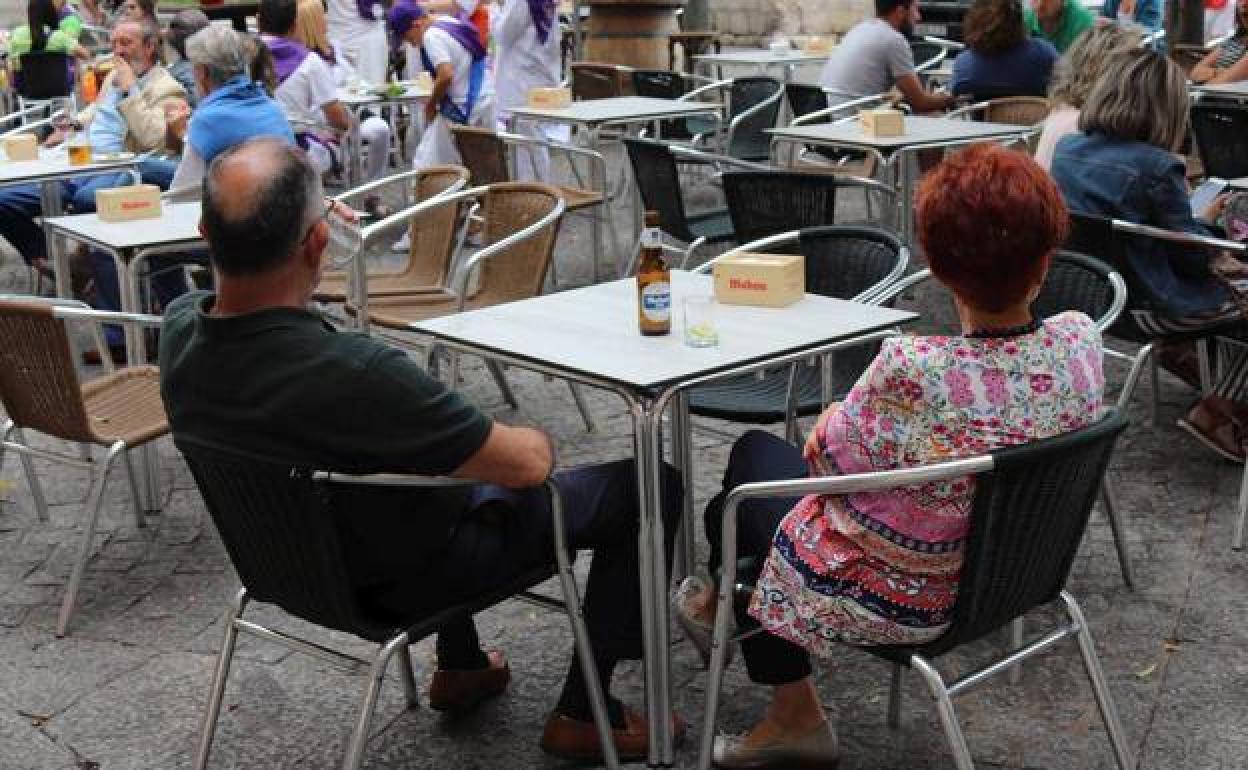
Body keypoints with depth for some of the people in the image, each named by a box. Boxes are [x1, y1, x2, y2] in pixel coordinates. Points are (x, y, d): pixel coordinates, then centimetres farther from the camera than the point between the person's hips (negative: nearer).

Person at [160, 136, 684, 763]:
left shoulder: (178, 330, -18)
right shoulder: (355, 373, -41)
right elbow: (527, 465, -26)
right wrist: (538, 440, -5)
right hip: (406, 576, -7)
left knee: (450, 438, 36)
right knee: (649, 486, 3)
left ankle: (458, 665, 43)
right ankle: (583, 712, 13)